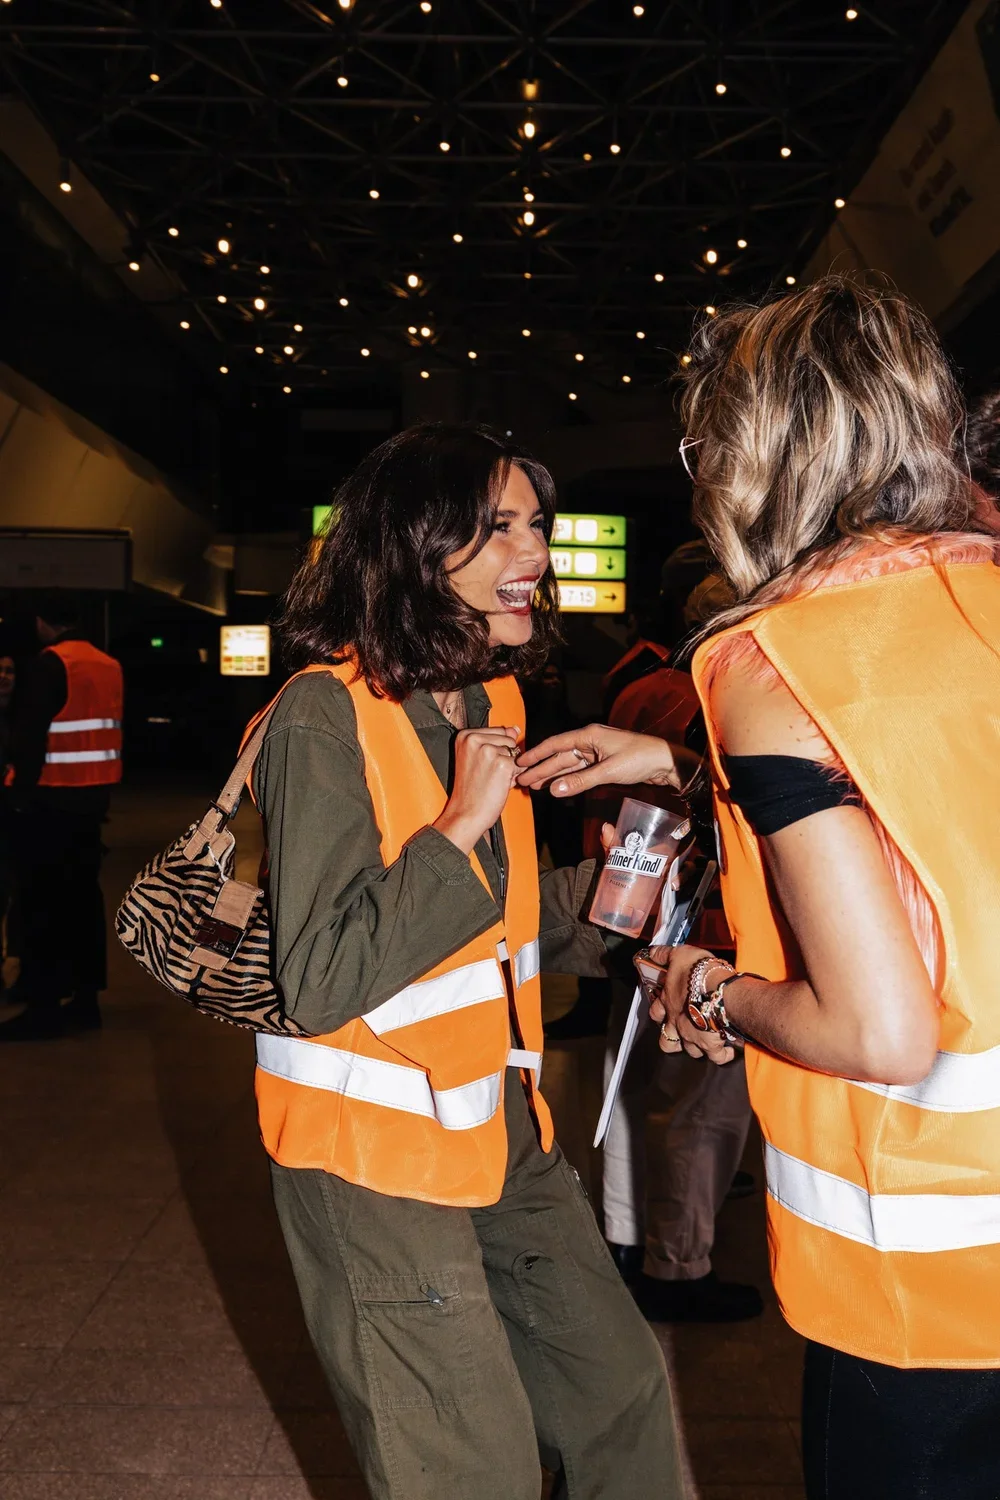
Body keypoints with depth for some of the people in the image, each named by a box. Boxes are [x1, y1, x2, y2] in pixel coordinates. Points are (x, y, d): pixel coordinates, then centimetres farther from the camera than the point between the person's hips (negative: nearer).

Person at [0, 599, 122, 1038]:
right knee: (83, 894, 11)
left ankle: (44, 1005, -2)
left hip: (49, 798, -7)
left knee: (42, 900, -3)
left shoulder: (48, 665, -12)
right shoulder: (109, 666, 11)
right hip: (92, 795, 7)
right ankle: (85, 998, 14)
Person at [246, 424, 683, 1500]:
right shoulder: (327, 714, -19)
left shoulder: (493, 700, 7)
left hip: (502, 1130, 8)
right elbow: (320, 983, -24)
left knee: (622, 1393, 16)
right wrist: (460, 826, -23)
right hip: (372, 1149, -7)